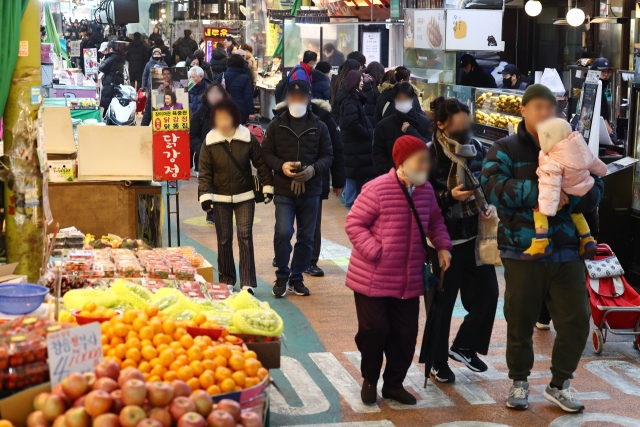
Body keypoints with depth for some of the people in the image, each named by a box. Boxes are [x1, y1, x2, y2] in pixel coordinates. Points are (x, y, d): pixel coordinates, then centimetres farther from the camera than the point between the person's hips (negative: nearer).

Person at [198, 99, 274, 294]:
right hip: (220, 198, 1)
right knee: (224, 239, 5)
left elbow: (261, 163, 5)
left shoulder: (248, 138, -4)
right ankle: (226, 281, 19)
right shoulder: (209, 142, -4)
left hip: (245, 197, -1)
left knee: (245, 237, -7)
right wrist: (205, 196, -12)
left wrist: (267, 187, 2)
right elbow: (204, 172, -2)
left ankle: (248, 283, -5)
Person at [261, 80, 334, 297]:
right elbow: (266, 153, 6)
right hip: (284, 190, -2)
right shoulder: (276, 125, 5)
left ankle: (297, 278, 23)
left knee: (306, 237, 7)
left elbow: (327, 155, 8)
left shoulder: (319, 126, 7)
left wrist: (314, 169, -12)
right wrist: (281, 166, -14)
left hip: (310, 192, 2)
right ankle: (282, 277, 6)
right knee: (283, 232, -14)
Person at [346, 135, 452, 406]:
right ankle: (369, 380, 23)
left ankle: (393, 384, 25)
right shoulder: (377, 189, -14)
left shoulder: (425, 190, 5)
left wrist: (442, 245, 7)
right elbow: (354, 223, -11)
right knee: (374, 330, -2)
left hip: (408, 281, 5)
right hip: (372, 279, -5)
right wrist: (375, 252, -19)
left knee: (406, 334, 7)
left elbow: (435, 221, 22)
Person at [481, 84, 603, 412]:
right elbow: (493, 185, -17)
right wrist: (538, 192, -25)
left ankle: (558, 385, 23)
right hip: (522, 253, -3)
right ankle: (519, 382, 29)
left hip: (565, 253, 3)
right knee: (520, 321, 8)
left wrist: (567, 199, -18)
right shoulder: (505, 149, 0)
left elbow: (594, 191, 3)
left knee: (576, 321, 3)